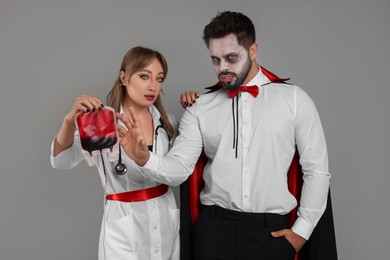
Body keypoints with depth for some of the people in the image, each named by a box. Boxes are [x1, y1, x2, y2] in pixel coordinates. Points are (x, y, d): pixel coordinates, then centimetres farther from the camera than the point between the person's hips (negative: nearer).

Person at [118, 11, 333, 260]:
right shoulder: (200, 108, 2)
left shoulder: (294, 99, -3)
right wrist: (144, 158, -25)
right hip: (214, 227, 1)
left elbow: (317, 169, -1)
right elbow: (179, 167, -5)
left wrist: (302, 230, -2)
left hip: (272, 230, -1)